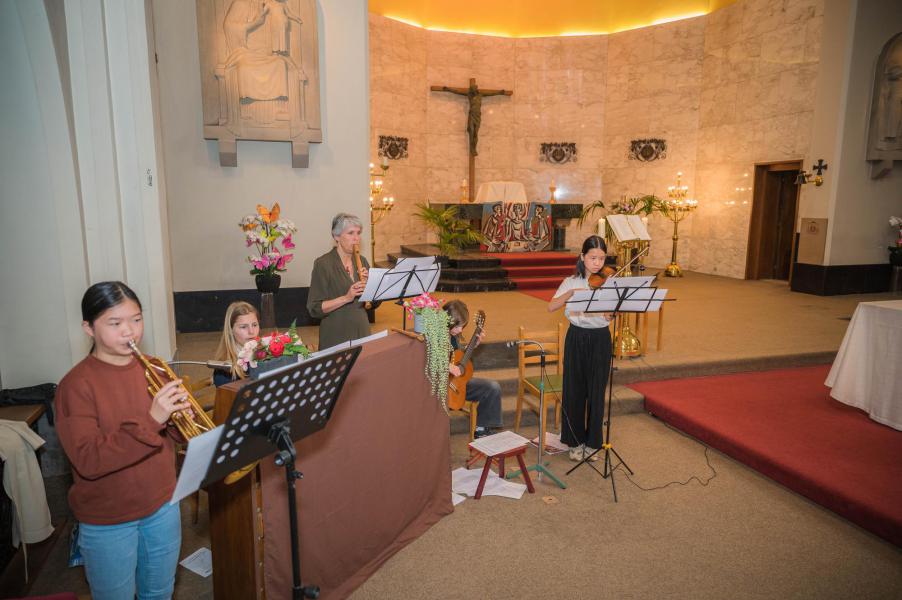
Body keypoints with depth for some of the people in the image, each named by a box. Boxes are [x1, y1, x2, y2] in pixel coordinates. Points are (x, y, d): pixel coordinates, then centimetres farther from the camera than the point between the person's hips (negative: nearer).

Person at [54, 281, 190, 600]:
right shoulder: (76, 384, -16)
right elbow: (88, 460, -25)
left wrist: (181, 411, -18)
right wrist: (150, 421, -35)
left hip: (163, 506, 4)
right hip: (108, 522, -4)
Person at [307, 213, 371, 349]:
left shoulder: (361, 261, 5)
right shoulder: (323, 264, -11)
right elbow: (314, 308, -14)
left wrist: (368, 283, -9)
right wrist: (346, 298, -23)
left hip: (362, 332, 5)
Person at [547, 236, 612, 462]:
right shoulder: (571, 282, 1)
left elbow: (609, 315, -13)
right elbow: (551, 307, -12)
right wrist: (572, 292, -23)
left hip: (600, 339, 0)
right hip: (576, 338, 0)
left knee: (596, 391, 5)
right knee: (574, 390, 5)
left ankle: (592, 442, 21)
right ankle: (576, 441, 21)